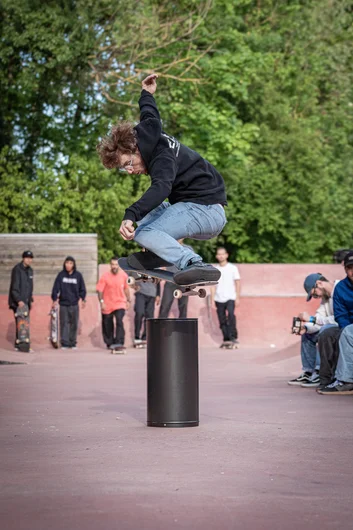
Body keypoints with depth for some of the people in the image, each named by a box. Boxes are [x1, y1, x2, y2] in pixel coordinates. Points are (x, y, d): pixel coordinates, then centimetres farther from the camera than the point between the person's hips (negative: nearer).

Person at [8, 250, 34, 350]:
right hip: (18, 302, -7)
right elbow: (14, 287, -16)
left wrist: (31, 300, 16)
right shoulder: (17, 269, -11)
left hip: (26, 302, 7)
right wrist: (19, 300, -22)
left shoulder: (30, 270, 14)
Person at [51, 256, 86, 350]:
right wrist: (54, 299, -5)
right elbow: (56, 288, 2)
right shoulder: (61, 275, 1)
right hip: (63, 304, -1)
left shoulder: (78, 275, 3)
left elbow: (82, 289, 9)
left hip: (74, 304, 1)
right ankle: (64, 343, 0)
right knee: (64, 323, -2)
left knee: (74, 324, 4)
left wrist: (83, 299, 3)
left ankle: (73, 343, 12)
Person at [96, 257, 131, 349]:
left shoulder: (123, 275, -2)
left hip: (120, 304, 0)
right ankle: (109, 343, 28)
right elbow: (99, 290, -10)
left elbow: (126, 289, 11)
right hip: (107, 305, 0)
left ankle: (119, 342, -21)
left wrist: (128, 300, 11)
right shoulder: (105, 276, -10)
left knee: (119, 322, -20)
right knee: (108, 326, 10)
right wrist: (101, 302, -17)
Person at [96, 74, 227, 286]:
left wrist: (131, 216, -55)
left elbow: (160, 188, -40)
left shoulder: (162, 158, -20)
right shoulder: (148, 131, 7)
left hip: (206, 210, -11)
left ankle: (195, 265, -43)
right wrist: (146, 94, 51)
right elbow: (150, 114, 30)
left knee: (144, 234, -26)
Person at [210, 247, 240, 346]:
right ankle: (226, 339, 13)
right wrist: (212, 300, 4)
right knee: (222, 321, 2)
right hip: (219, 299, 3)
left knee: (231, 314, -24)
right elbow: (213, 285, 11)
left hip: (230, 298, -3)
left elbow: (237, 283, 6)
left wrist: (238, 298, 0)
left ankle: (233, 337, -18)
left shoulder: (233, 268, 5)